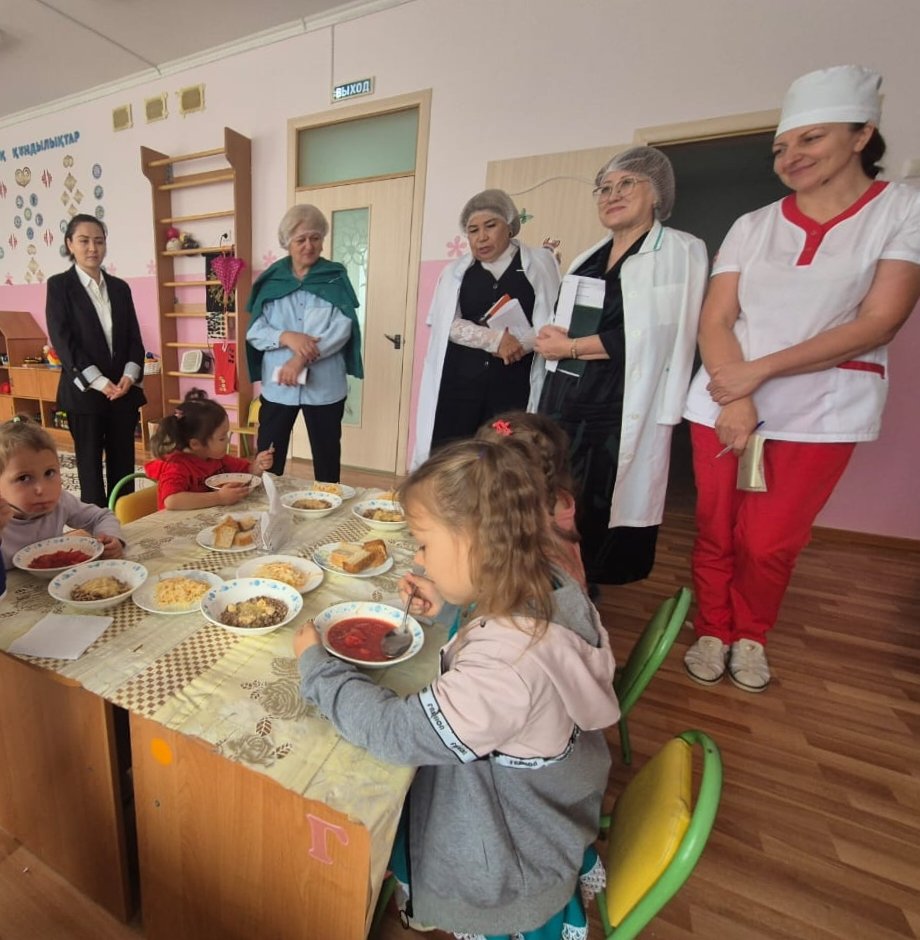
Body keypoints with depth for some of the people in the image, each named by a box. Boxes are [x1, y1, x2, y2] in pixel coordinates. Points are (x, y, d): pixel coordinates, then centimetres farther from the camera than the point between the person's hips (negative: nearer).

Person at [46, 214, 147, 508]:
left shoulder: (120, 287, 12)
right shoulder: (59, 285, 1)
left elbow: (134, 337, 8)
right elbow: (62, 340, -7)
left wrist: (130, 375, -8)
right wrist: (99, 382, -16)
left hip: (123, 389, 3)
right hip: (84, 391, -3)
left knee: (123, 462, 6)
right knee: (90, 462, 4)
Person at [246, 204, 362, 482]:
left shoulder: (336, 278, 3)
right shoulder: (271, 280, 7)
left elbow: (342, 329, -9)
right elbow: (254, 332, 2)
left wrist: (301, 359, -19)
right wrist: (287, 337, -18)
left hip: (324, 385, -1)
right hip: (277, 385, 2)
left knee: (326, 457, 10)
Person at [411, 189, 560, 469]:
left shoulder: (540, 264, 8)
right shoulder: (455, 271, 14)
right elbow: (448, 324, 1)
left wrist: (520, 341, -16)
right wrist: (495, 339, -13)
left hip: (513, 384, -1)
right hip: (460, 380, 2)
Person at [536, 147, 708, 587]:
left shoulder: (681, 251, 1)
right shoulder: (588, 258, 20)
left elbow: (650, 335, -11)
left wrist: (571, 347, -8)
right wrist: (549, 337, 1)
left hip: (621, 410, -5)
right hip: (564, 402, 6)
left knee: (601, 514, -2)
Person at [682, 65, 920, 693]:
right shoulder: (752, 226, 8)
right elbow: (715, 320, -1)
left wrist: (758, 371, -16)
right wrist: (735, 399, -16)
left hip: (820, 414, -2)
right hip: (723, 404, 2)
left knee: (769, 544, 3)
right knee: (716, 533, 7)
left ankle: (751, 636, 32)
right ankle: (713, 631, 30)